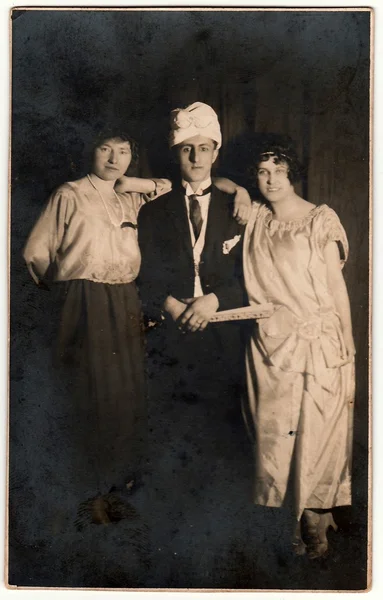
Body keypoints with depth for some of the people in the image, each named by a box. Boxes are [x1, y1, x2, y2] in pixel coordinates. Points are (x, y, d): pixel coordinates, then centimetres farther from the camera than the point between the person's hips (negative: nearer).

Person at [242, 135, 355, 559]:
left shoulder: (321, 220, -3)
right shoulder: (254, 218, 7)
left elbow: (337, 291, -3)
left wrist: (348, 361, -5)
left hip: (317, 349, -3)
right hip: (268, 347, 4)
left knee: (316, 443, 3)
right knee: (272, 442, 7)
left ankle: (315, 532, 22)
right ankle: (288, 527, 24)